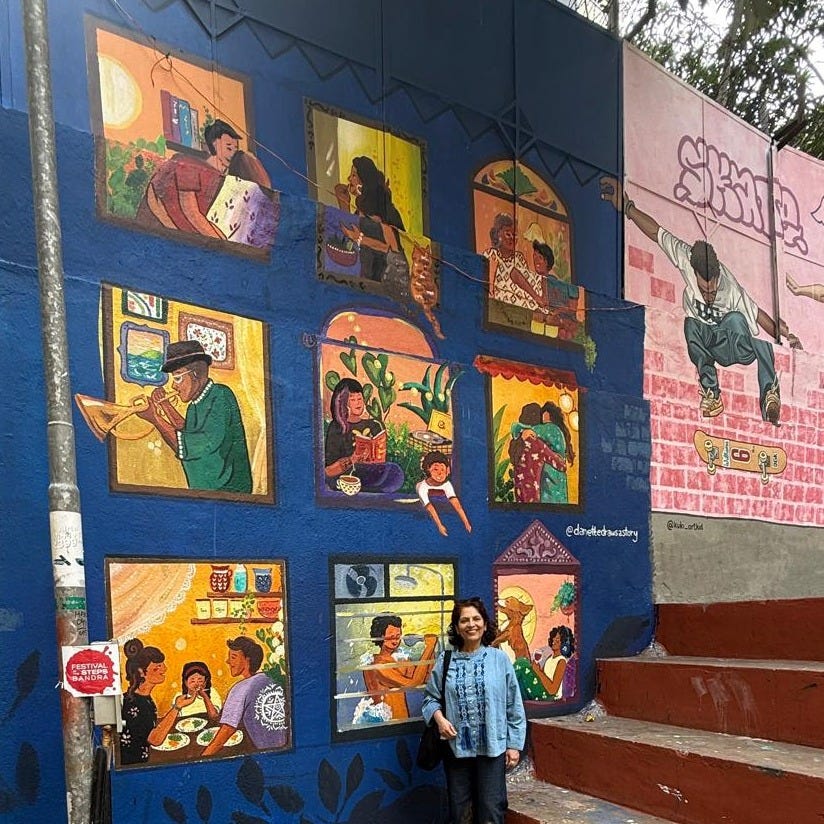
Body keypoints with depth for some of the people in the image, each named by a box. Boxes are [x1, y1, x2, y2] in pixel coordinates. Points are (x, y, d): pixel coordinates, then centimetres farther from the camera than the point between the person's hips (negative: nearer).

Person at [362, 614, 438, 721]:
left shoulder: (394, 659, 7)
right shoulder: (379, 664, -19)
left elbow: (422, 678, 5)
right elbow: (412, 683, -22)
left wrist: (429, 648, -3)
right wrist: (428, 649, -20)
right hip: (388, 719, -8)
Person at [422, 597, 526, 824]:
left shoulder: (499, 658, -2)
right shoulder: (445, 661, 0)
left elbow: (513, 705, 1)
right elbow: (431, 698, 8)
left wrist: (514, 744, 0)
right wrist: (439, 718, -12)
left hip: (492, 747, -1)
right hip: (456, 747, 2)